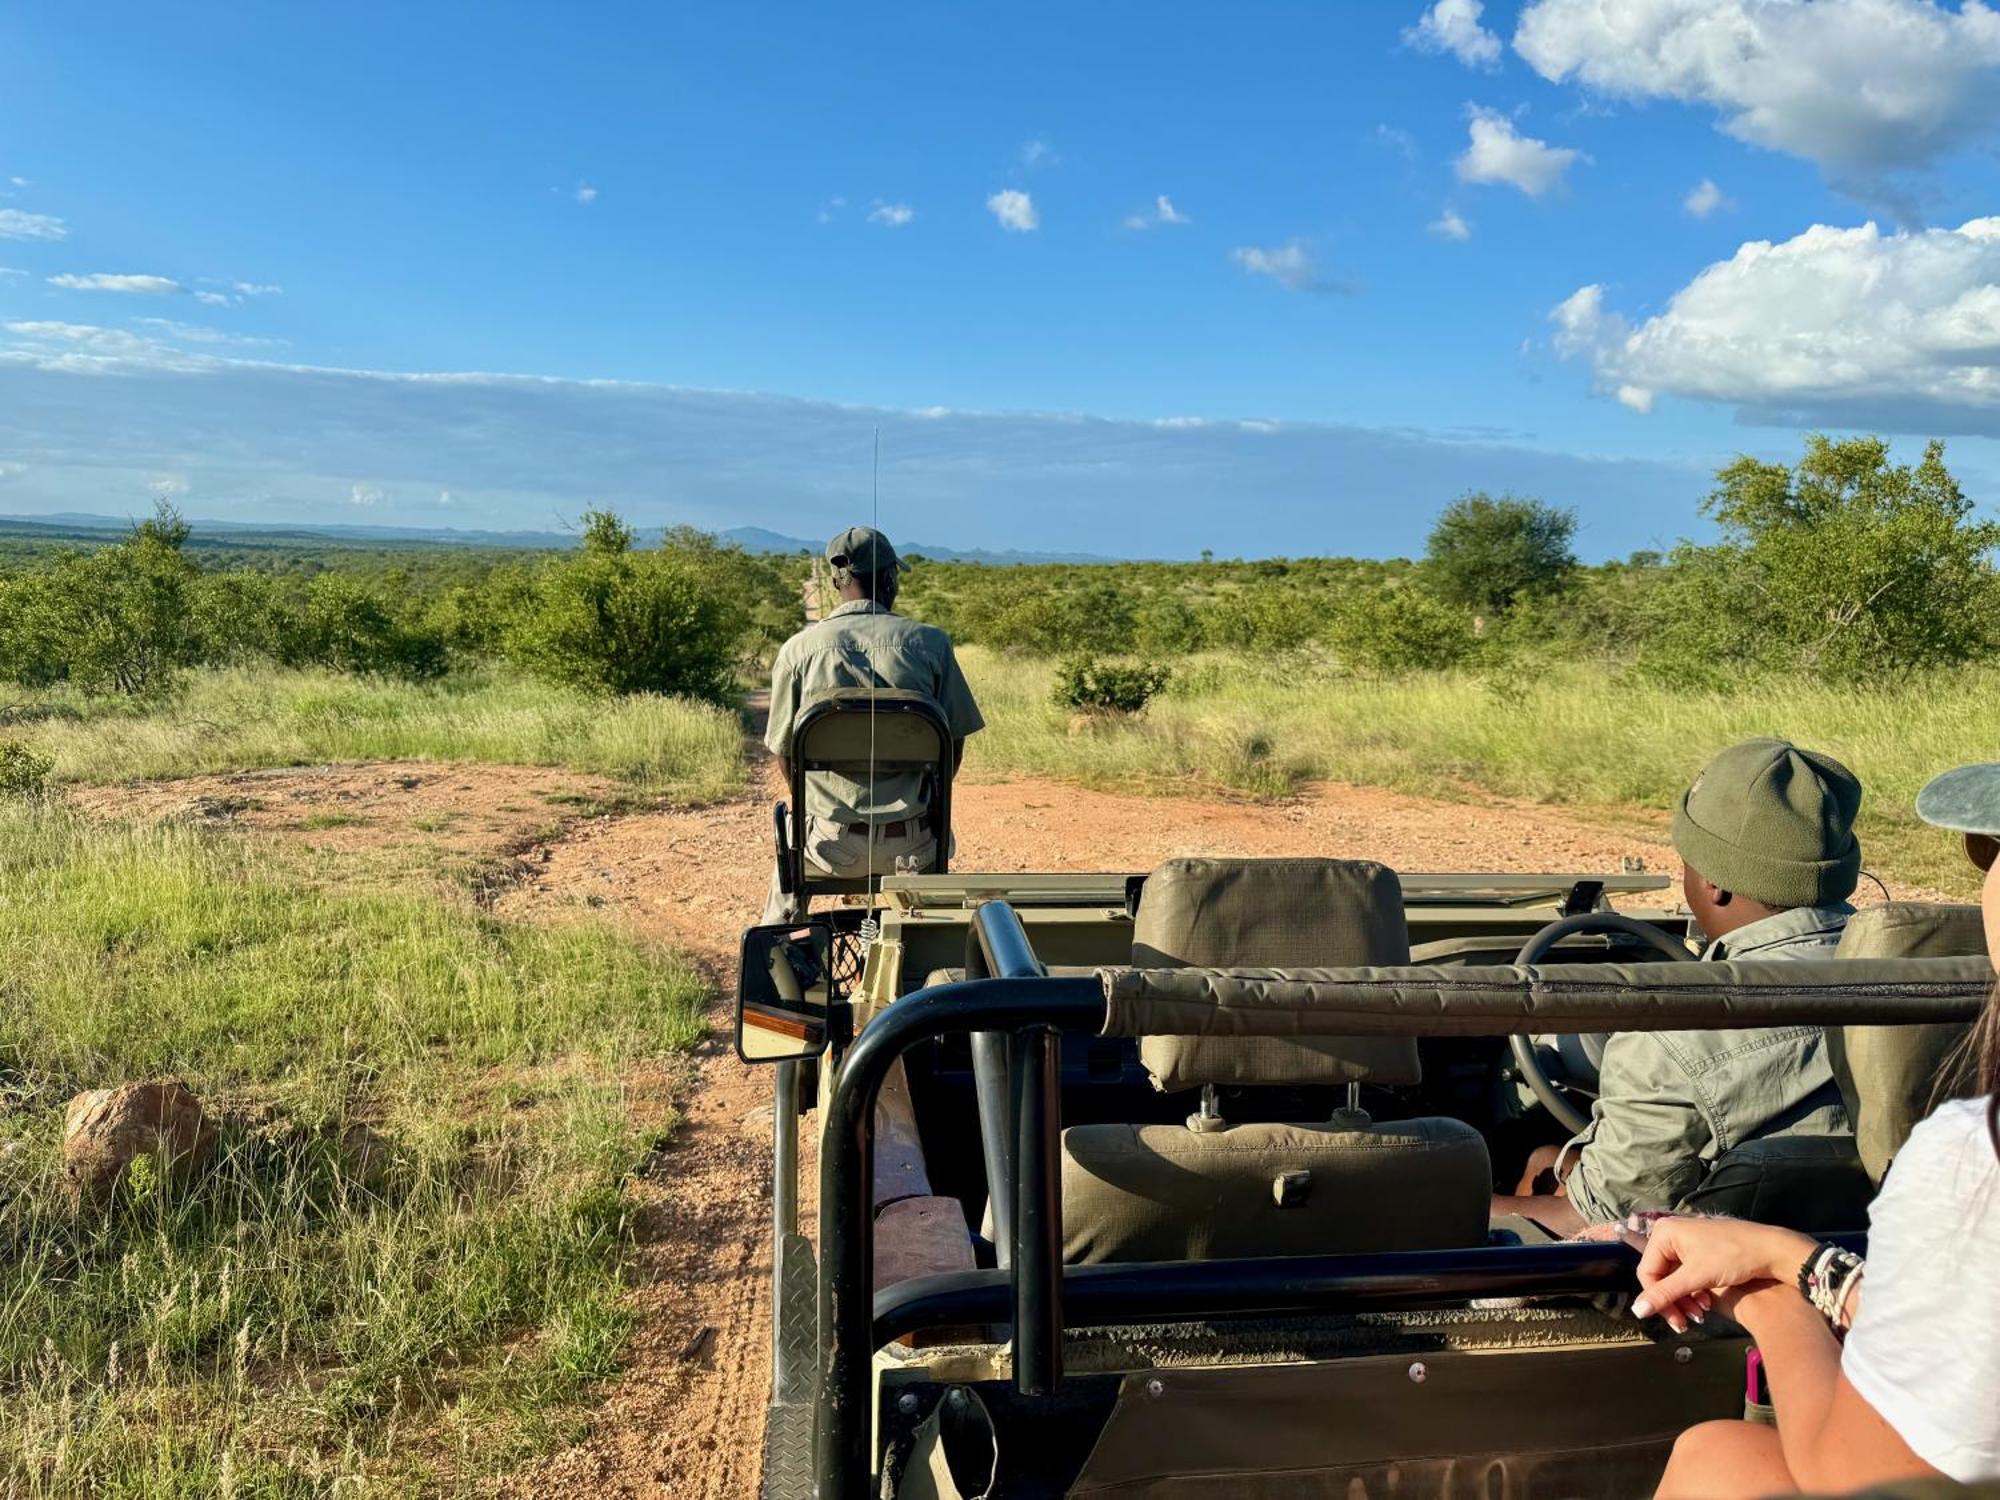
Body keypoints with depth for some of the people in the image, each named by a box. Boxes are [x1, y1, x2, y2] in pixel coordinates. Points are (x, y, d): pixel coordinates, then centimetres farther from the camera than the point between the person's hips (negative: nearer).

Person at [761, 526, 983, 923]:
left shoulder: (798, 650, -5)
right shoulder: (931, 644, -5)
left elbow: (784, 752, 2)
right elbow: (953, 748, 0)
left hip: (830, 842, 0)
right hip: (911, 842, 0)